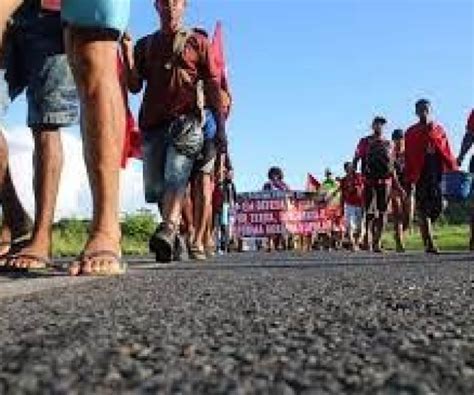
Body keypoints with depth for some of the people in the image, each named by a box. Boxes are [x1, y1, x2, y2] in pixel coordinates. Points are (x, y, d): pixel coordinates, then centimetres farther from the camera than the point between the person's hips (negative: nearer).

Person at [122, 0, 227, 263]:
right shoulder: (145, 45, 22)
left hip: (186, 119, -3)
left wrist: (221, 128, 2)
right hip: (153, 122, 4)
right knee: (155, 187, 1)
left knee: (176, 175, -25)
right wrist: (128, 54, -2)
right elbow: (134, 86, 14)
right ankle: (178, 240, 15)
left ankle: (167, 231, -42)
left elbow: (213, 87, 10)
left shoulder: (198, 41, 15)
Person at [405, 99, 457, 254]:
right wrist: (409, 179, -3)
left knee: (437, 206, 1)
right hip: (420, 174, -2)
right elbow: (408, 158, 3)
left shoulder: (439, 130, 13)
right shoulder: (411, 132, 6)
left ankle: (425, 231, 27)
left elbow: (447, 152, 10)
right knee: (423, 209, -6)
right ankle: (429, 243, -5)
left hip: (437, 173, 3)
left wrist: (454, 170, -1)